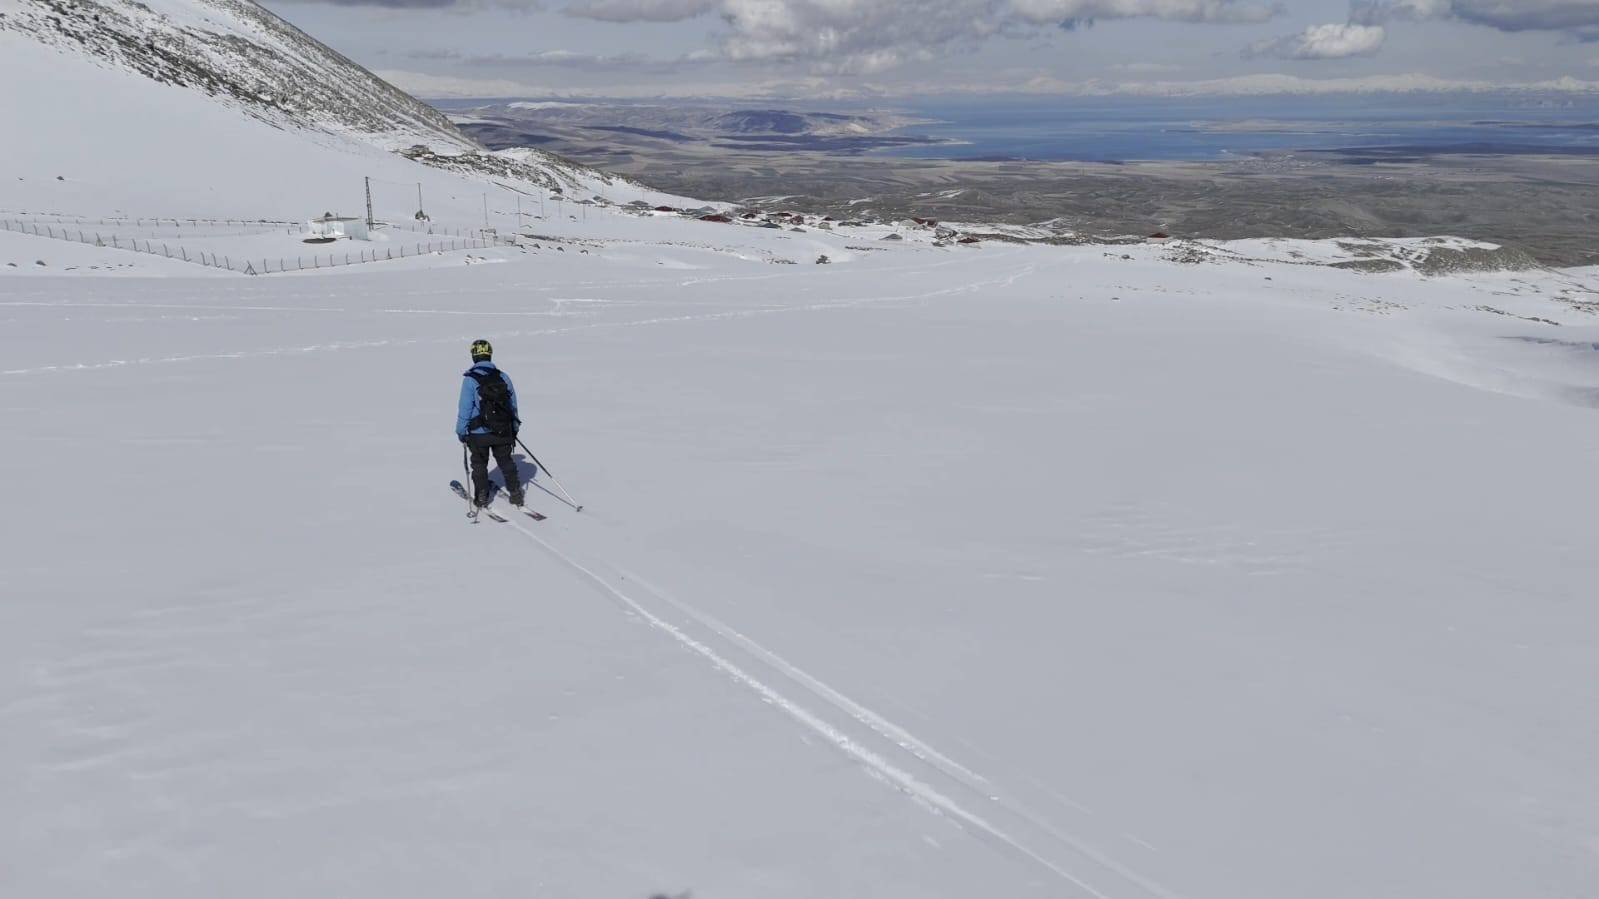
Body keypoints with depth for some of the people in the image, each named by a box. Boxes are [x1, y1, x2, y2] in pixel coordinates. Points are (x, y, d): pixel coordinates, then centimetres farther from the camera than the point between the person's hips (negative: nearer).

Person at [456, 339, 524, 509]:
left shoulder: (470, 380, -16)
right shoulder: (503, 377, -3)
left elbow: (465, 409, -14)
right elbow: (513, 405, 6)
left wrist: (461, 431, -1)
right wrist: (514, 428, 19)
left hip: (478, 433, -3)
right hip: (503, 432, 3)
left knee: (479, 465, 15)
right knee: (506, 462, 17)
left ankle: (481, 498, 19)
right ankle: (516, 495, 18)